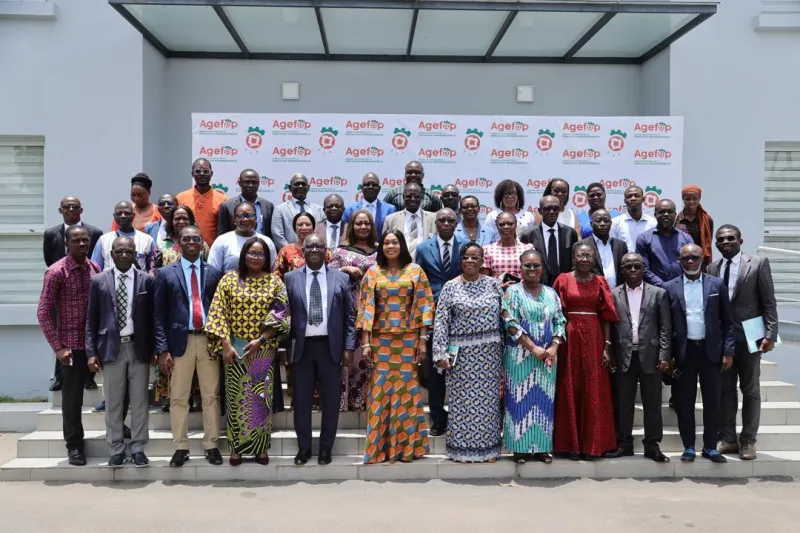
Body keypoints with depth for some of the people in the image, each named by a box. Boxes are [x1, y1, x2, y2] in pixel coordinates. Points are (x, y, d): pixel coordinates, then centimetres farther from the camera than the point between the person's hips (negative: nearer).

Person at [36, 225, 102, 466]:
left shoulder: (94, 268, 4)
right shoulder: (56, 272, -11)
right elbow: (43, 313, -12)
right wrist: (57, 347, -15)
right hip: (71, 344, -4)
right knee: (72, 396, 6)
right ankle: (74, 445, 21)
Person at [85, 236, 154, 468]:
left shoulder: (147, 280, 2)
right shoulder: (98, 281, 4)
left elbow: (153, 317, 4)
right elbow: (91, 320, 4)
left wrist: (155, 349, -1)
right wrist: (91, 351, -3)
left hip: (139, 347, 0)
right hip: (111, 348, 0)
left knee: (139, 401, 5)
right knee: (113, 402, 6)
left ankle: (138, 449, 15)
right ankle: (117, 450, 16)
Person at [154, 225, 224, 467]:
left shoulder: (214, 272, 8)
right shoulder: (165, 273, 4)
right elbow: (159, 314, 1)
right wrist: (162, 349, -6)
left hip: (208, 340, 1)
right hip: (180, 341, -1)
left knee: (211, 396, 6)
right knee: (178, 398, 5)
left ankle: (212, 446, 16)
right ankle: (181, 447, 16)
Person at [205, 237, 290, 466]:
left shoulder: (275, 282, 2)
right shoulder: (229, 279, 1)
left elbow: (281, 315, -4)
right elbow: (218, 314, -3)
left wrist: (260, 340, -13)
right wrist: (225, 344, -11)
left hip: (264, 350, 0)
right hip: (235, 349, 0)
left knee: (262, 397, 6)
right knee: (236, 397, 5)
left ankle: (261, 447, 17)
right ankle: (236, 447, 16)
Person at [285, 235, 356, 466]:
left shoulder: (341, 278, 4)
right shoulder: (290, 278, 5)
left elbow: (349, 316, 4)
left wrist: (349, 347, -2)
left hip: (331, 346, 0)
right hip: (302, 347, 0)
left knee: (330, 400, 6)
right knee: (302, 400, 7)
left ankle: (326, 447, 19)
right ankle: (304, 447, 20)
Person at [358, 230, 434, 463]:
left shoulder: (415, 271, 3)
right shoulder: (373, 273, 5)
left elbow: (423, 306, 1)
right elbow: (366, 307, 1)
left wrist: (423, 340, -5)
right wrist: (365, 342, -5)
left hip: (408, 340, 0)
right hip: (380, 339, 1)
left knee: (406, 388, 2)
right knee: (381, 390, 2)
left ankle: (406, 445, 13)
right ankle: (379, 446, 11)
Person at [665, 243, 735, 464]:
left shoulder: (717, 285, 3)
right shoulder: (670, 287, 1)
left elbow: (727, 321, 4)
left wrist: (728, 351, -1)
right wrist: (667, 355, -2)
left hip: (711, 350, 1)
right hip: (683, 352, 0)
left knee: (712, 401, 7)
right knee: (684, 402, 6)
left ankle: (710, 447, 19)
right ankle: (688, 447, 18)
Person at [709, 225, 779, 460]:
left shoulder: (758, 263, -3)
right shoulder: (712, 269, 7)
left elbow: (769, 302, -5)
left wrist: (771, 333, -12)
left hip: (748, 336, -3)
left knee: (750, 389, 6)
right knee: (724, 389, 7)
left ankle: (748, 441, 14)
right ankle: (727, 438, 15)